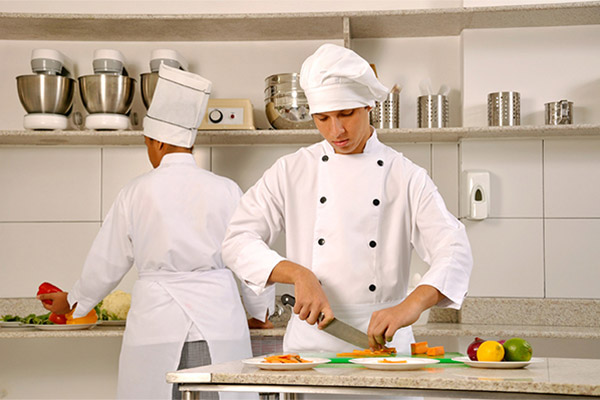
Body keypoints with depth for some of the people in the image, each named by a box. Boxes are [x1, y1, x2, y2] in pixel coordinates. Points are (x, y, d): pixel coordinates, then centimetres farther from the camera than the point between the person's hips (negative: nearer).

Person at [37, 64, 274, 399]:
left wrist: (72, 301, 26)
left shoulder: (137, 193, 0)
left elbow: (108, 261, 8)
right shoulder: (225, 190, 1)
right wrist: (261, 310, 26)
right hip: (219, 318, 1)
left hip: (157, 319, -1)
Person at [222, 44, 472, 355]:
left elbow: (453, 251, -5)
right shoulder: (290, 172, 7)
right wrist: (298, 274, -12)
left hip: (381, 342, 0)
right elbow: (239, 241, 4)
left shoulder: (406, 177, 3)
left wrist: (412, 305, -23)